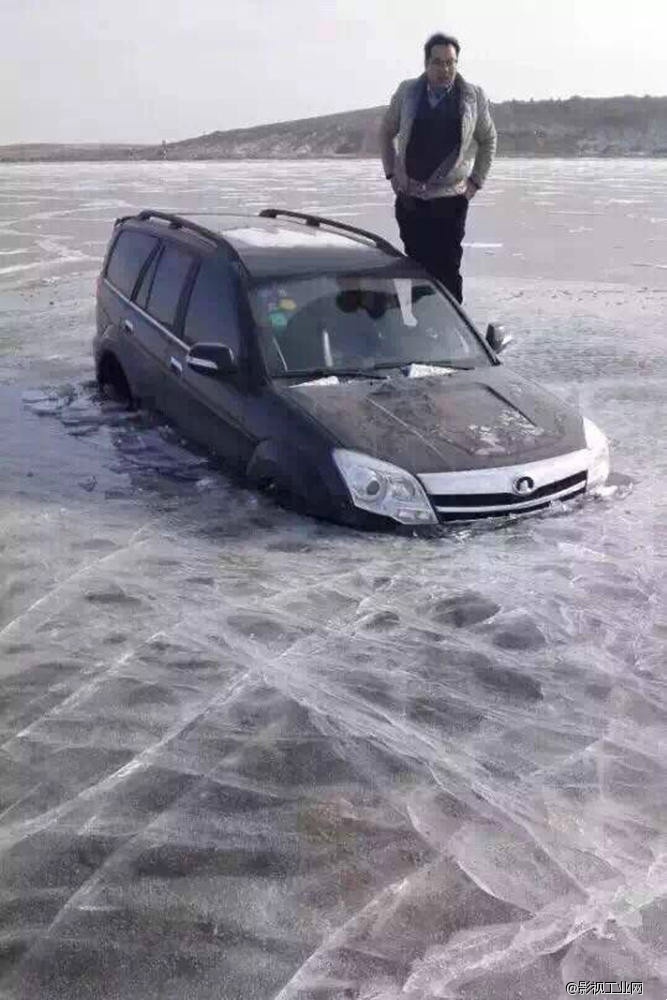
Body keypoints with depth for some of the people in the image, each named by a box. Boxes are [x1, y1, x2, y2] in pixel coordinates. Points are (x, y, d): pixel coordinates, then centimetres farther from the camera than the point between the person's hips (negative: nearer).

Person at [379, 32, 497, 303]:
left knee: (448, 270, -5)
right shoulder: (407, 92, 3)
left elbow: (488, 140, 13)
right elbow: (386, 133, 15)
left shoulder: (474, 97, 1)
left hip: (451, 199, -1)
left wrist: (475, 181, 4)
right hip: (409, 198, 2)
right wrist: (391, 174, 8)